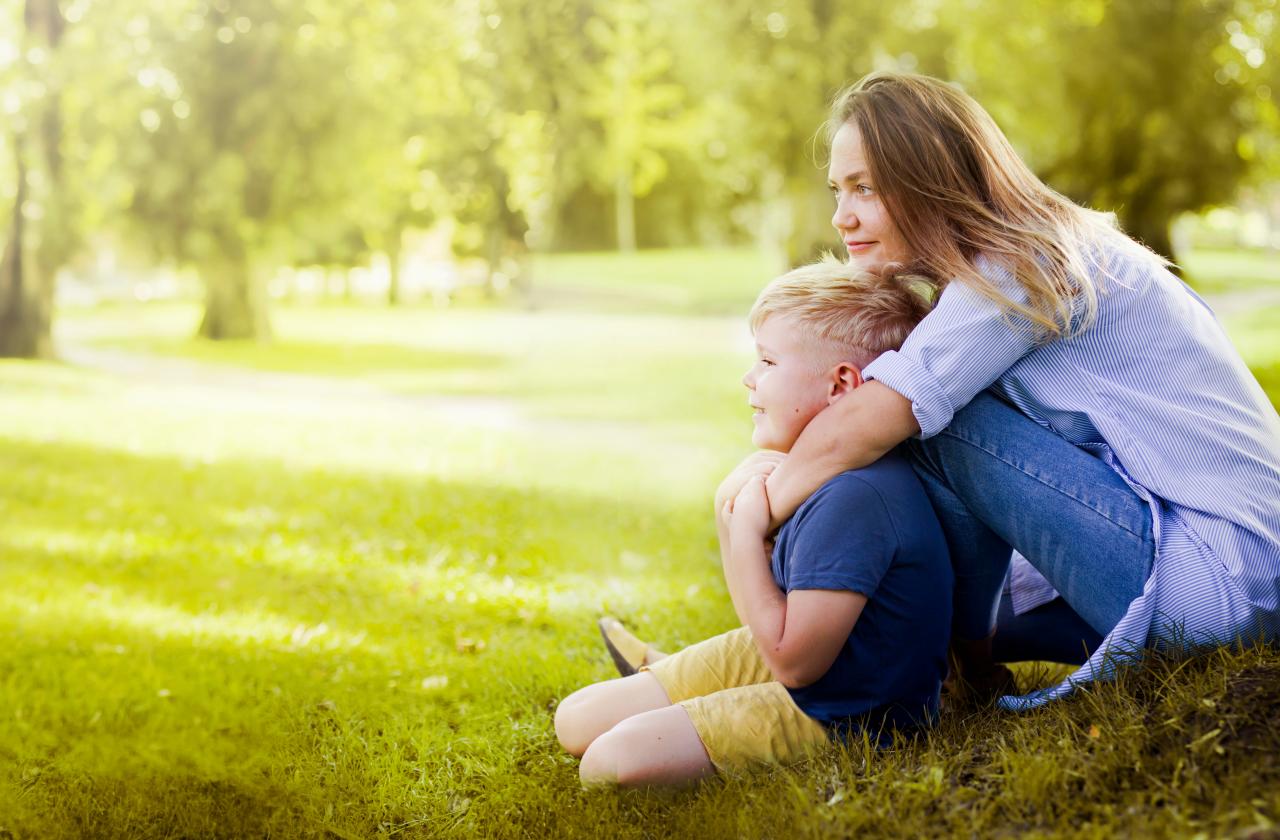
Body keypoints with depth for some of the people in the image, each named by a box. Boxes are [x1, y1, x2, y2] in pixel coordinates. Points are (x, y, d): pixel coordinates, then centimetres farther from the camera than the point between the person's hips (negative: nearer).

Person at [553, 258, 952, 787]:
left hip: (834, 715, -9)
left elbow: (793, 660, -27)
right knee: (576, 722, 8)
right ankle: (664, 672, 30)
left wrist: (746, 530, -19)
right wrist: (731, 518, -2)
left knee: (612, 761, -25)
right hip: (784, 656, 9)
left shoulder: (856, 499, -28)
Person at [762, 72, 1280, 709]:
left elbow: (853, 432, -23)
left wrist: (754, 520, -8)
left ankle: (972, 656, 1)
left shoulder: (1021, 268, -16)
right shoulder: (1037, 254, 13)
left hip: (1225, 577, -10)